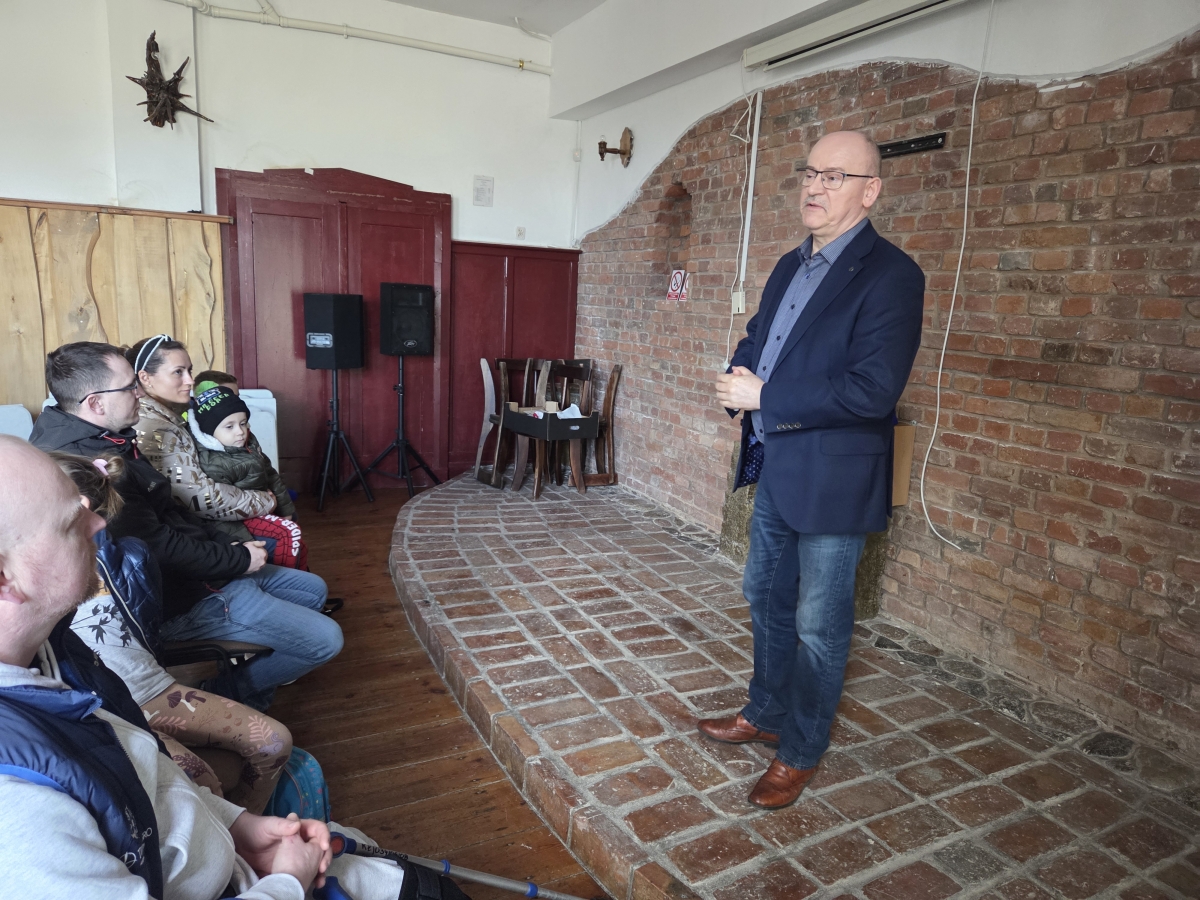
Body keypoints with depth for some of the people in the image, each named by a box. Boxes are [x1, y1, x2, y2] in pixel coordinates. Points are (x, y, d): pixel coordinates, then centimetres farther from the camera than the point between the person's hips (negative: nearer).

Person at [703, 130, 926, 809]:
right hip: (776, 469, 8)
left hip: (833, 480, -8)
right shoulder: (790, 266, 12)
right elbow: (755, 340, 18)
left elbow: (873, 389, -25)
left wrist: (765, 398, -21)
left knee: (819, 625, 7)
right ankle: (766, 714, 42)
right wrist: (742, 380, -6)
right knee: (767, 598, 21)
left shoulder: (891, 275, -16)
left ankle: (801, 752, 27)